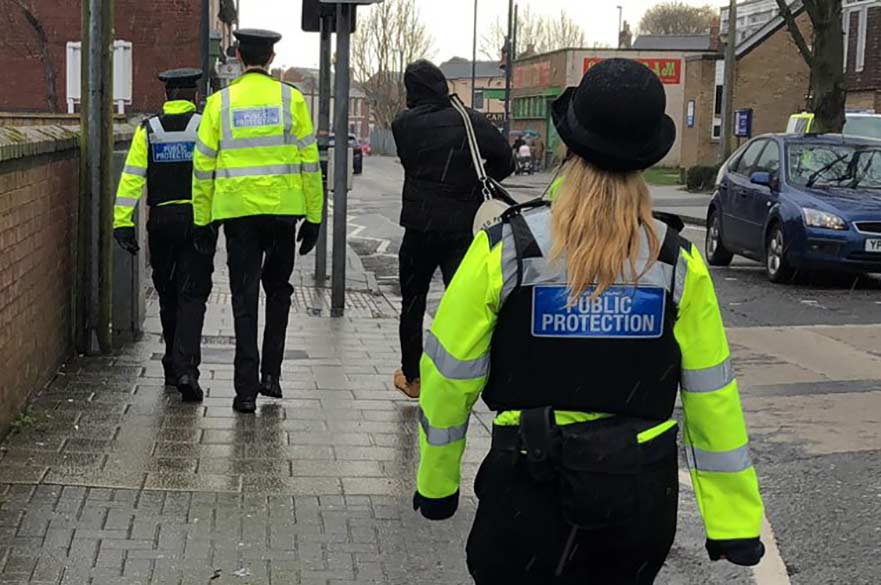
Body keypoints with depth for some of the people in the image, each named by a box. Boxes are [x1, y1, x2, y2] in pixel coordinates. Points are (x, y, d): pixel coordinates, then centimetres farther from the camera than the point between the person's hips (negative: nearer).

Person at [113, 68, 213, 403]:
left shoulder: (148, 130, 4)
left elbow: (132, 177, -2)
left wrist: (122, 222, -2)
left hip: (161, 221, 2)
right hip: (198, 219, -2)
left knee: (168, 294, 17)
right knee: (192, 296, -2)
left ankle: (174, 365, 27)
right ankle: (185, 368, -17)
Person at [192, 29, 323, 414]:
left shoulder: (220, 102, 1)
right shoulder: (291, 99, 0)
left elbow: (203, 166, 3)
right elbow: (309, 162, 0)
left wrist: (202, 219, 11)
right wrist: (314, 217, 6)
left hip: (237, 210, 0)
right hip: (282, 209, 0)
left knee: (245, 300, 4)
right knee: (278, 290, 19)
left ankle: (246, 390, 2)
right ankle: (271, 374, 16)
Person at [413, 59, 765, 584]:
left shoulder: (506, 248, -12)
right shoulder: (679, 264, -7)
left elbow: (450, 376, -6)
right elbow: (713, 398, -4)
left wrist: (435, 482, 9)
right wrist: (735, 522, 3)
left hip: (531, 491, -2)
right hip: (643, 496, 3)